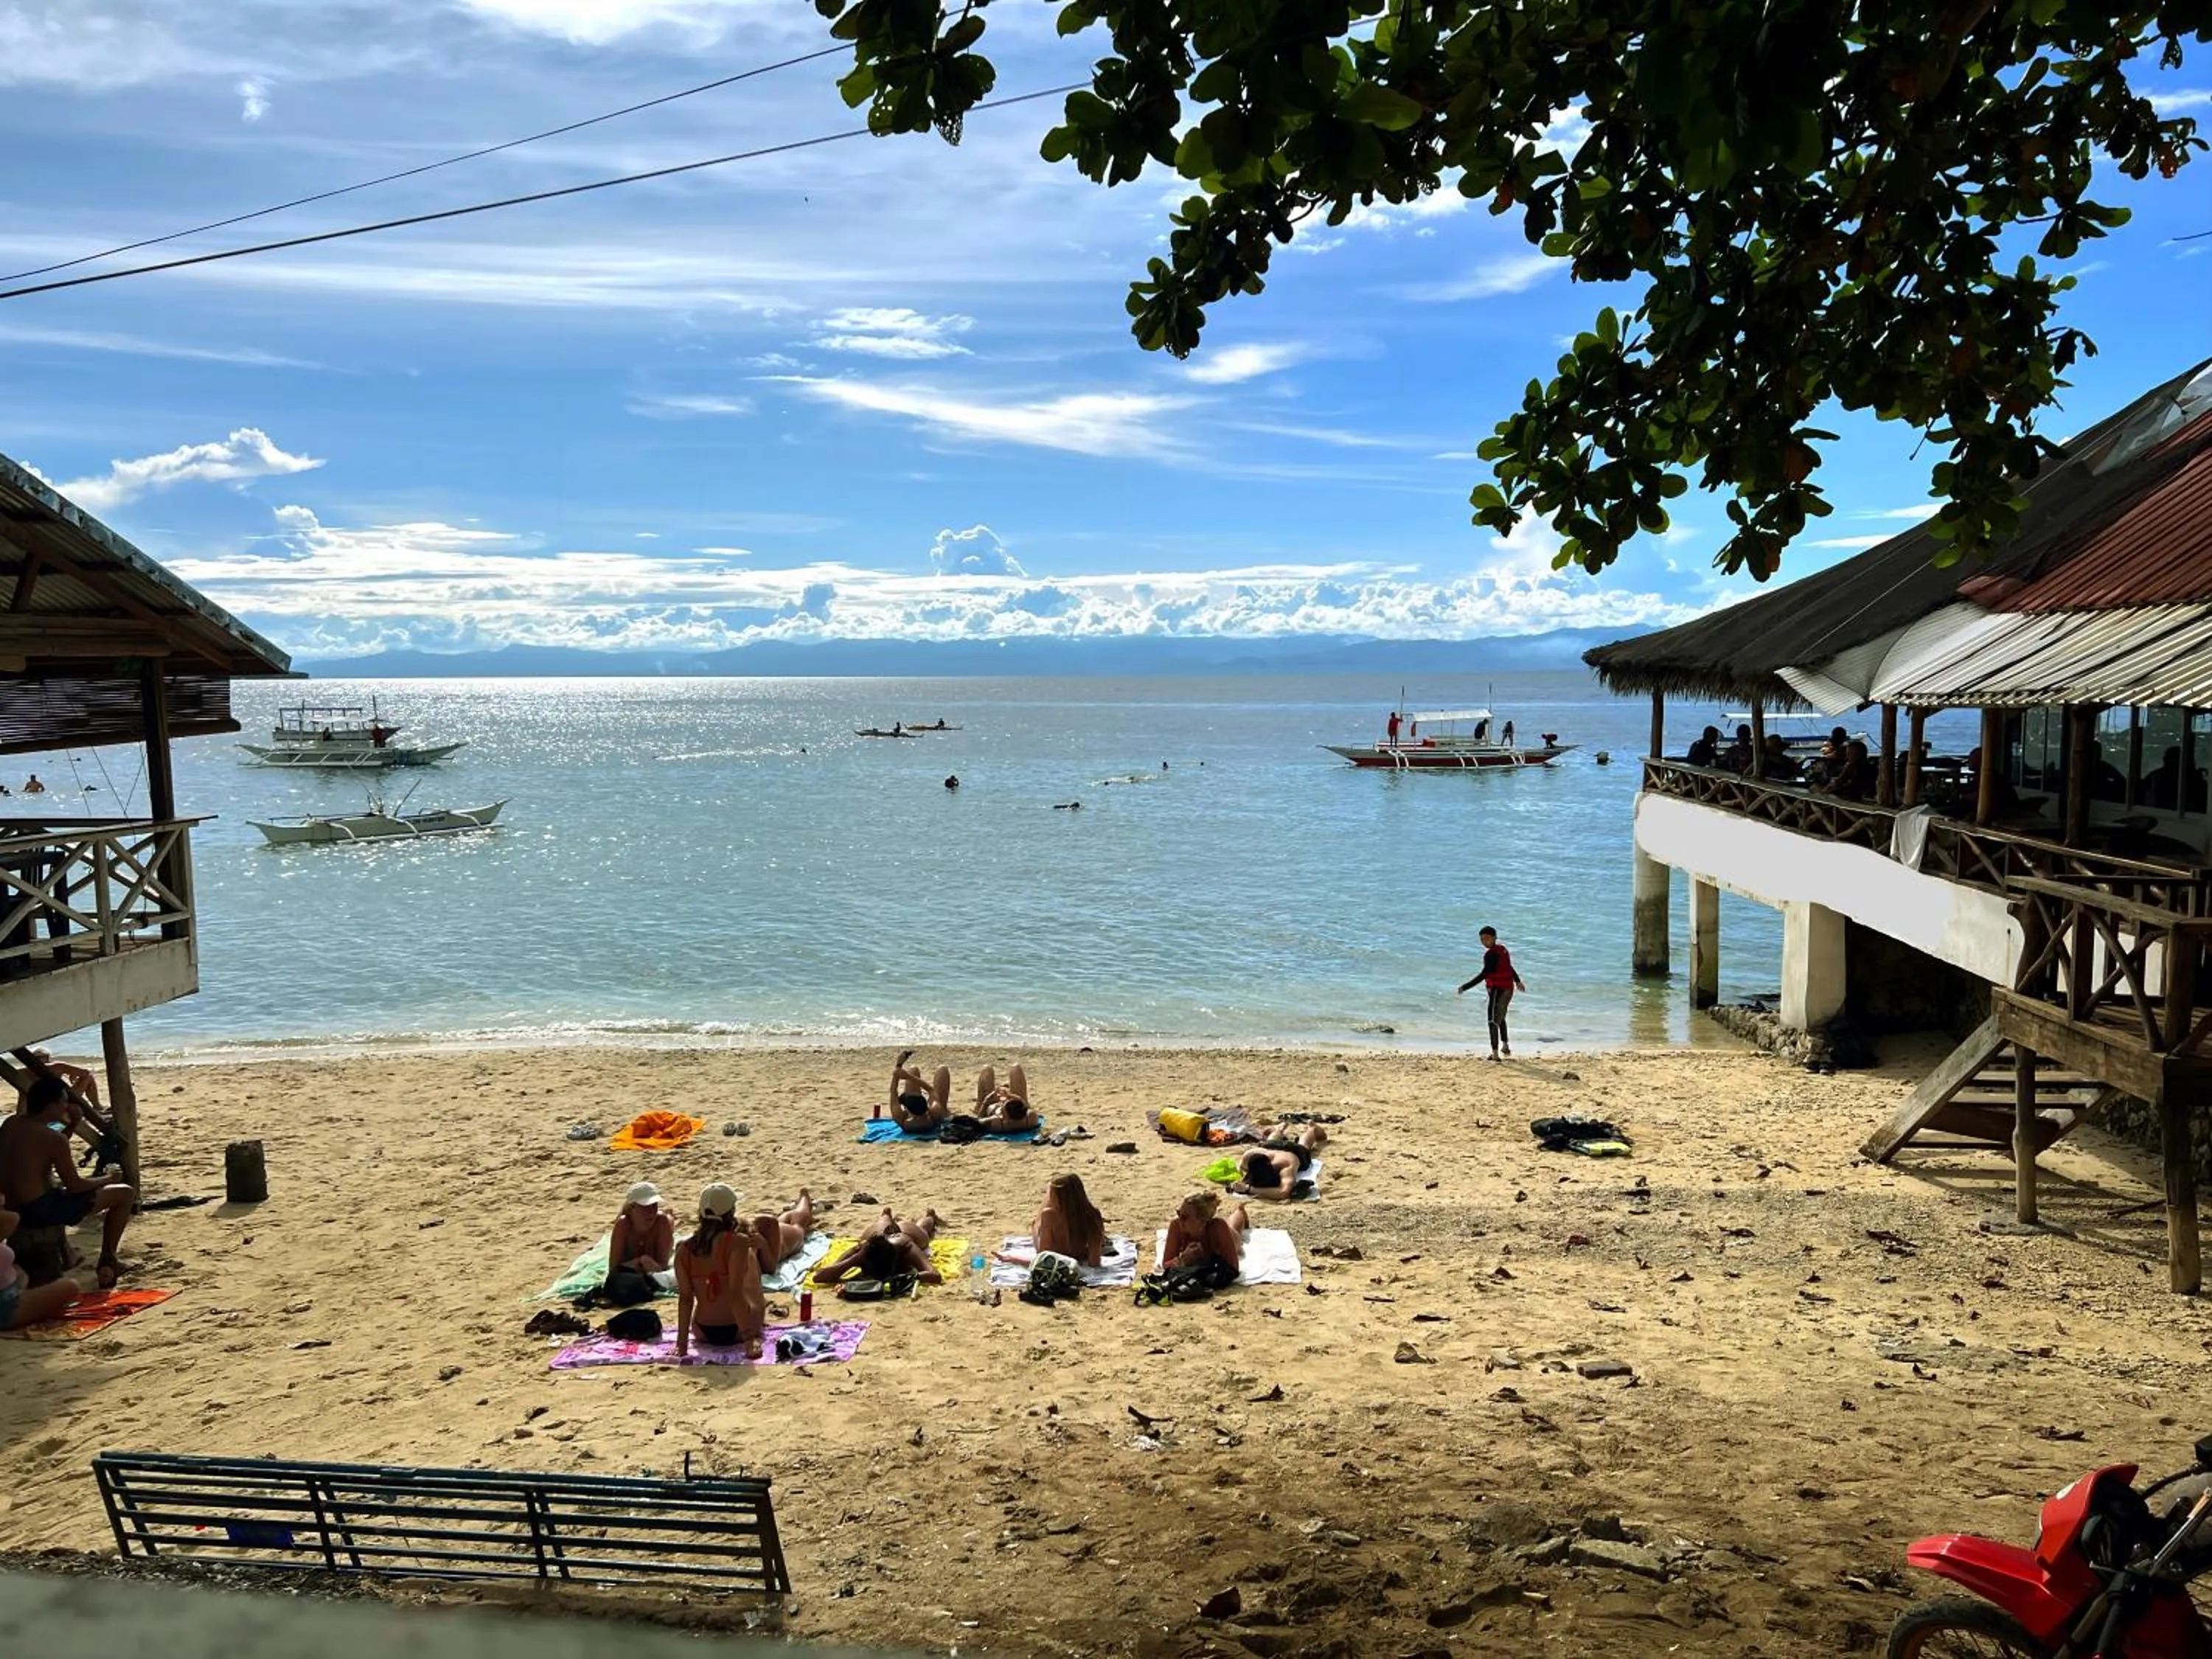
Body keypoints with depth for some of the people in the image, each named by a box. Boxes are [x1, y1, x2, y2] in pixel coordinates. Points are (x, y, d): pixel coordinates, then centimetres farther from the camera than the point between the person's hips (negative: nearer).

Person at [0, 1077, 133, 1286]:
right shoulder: (52, 1138, -17)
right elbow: (74, 1185, -12)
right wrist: (106, 1180, 6)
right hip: (42, 1210, -9)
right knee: (125, 1194, -2)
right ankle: (108, 1259, 11)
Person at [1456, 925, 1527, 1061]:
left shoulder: (1491, 954, -18)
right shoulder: (1503, 950, 10)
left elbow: (1484, 974, -24)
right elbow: (1509, 967, 26)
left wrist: (1465, 987, -25)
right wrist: (1518, 981, 41)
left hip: (1497, 989, -9)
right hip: (1508, 989, 9)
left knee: (1494, 1021, -7)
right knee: (1501, 1018, 26)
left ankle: (1495, 1053, -11)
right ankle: (1505, 1046, 39)